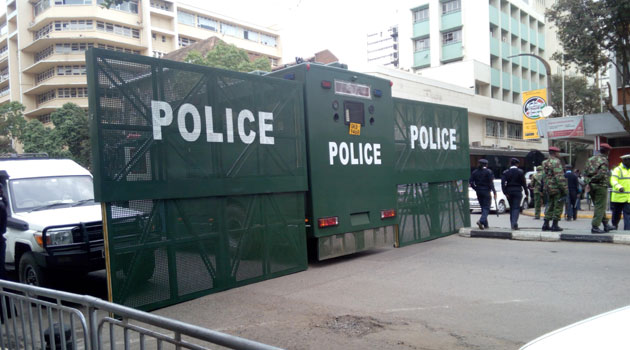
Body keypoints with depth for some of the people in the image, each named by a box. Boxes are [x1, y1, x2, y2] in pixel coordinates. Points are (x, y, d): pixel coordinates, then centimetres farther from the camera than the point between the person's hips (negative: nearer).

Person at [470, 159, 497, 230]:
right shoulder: (488, 171, -7)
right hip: (486, 191, -5)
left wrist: (476, 189, 12)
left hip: (478, 192, 5)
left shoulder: (475, 172, 5)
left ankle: (485, 224, 16)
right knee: (486, 207, -3)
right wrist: (494, 192, -6)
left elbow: (471, 182, 1)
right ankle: (481, 221, -24)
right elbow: (491, 183, -11)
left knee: (483, 207, 14)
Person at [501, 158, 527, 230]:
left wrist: (505, 192, -8)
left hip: (509, 192, 3)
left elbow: (503, 183, -7)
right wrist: (526, 191, 6)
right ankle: (514, 222, -22)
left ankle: (512, 224, 17)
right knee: (516, 207, -3)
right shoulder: (520, 172, -3)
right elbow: (523, 183, -2)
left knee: (511, 208, 14)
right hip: (517, 191, -3)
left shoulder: (505, 172, 2)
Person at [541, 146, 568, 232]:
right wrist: (564, 188, -18)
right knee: (558, 206, 0)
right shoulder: (556, 162, -14)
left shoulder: (545, 163, 12)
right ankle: (555, 225, 0)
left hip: (548, 188, 8)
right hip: (557, 188, -8)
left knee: (550, 206, 14)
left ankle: (546, 224, 12)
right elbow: (559, 176, -20)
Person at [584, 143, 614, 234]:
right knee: (600, 207, -3)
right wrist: (592, 180, -10)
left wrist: (587, 181, 7)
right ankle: (595, 227, -5)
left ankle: (606, 224, 23)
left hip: (591, 185, 7)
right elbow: (602, 173, -21)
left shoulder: (591, 159, 11)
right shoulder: (604, 160, -10)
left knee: (599, 206, 16)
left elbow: (585, 172, 9)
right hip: (601, 185, -7)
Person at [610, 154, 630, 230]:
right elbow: (613, 181, -18)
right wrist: (619, 187, -36)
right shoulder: (618, 169, -5)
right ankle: (614, 225, 28)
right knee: (616, 213, 7)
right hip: (618, 196, -4)